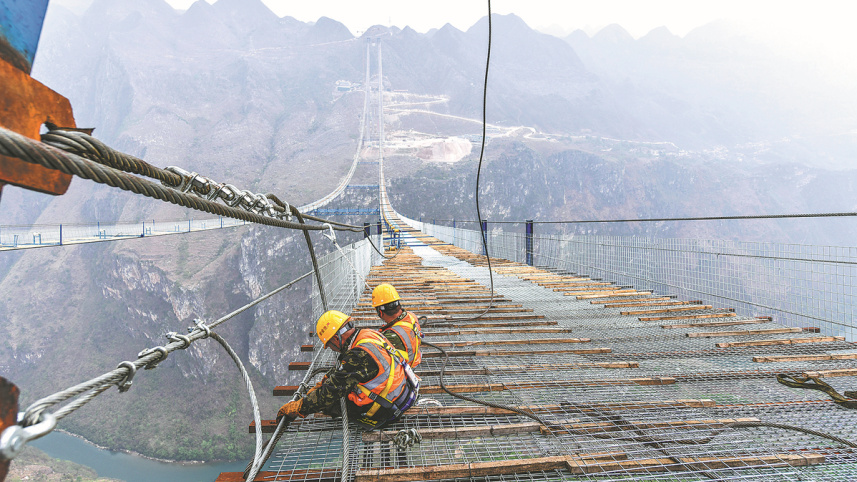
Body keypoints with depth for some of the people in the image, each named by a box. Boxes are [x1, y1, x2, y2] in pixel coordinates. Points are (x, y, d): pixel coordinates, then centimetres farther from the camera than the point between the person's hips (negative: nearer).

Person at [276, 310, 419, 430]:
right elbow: (341, 370, 16)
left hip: (388, 412, -9)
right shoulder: (369, 334, 1)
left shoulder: (358, 357, -27)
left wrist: (296, 408, -10)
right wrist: (317, 386, 20)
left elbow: (329, 393, -20)